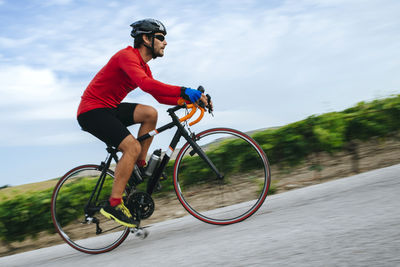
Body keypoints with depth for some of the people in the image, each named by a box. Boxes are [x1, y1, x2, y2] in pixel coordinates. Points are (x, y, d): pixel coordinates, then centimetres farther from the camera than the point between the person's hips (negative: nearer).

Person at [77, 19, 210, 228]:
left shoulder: (143, 66, 13)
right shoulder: (127, 56, -18)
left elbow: (159, 95, 11)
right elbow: (146, 84, -36)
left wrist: (188, 100, -3)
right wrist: (184, 91, -39)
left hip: (108, 109, 9)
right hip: (91, 111, -9)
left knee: (150, 113, -7)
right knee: (132, 146, -22)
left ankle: (140, 166, 2)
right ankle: (113, 204, -17)